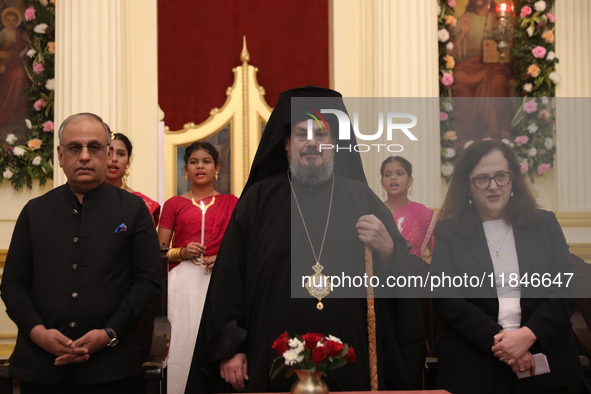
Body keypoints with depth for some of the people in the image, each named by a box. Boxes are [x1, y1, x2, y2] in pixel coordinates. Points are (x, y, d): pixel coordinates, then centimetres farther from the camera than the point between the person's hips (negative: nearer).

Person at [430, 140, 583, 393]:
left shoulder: (545, 224, 6)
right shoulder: (448, 232, 2)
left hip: (543, 363, 2)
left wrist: (528, 335, -15)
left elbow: (564, 291, 0)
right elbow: (446, 299, -7)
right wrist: (497, 342, -17)